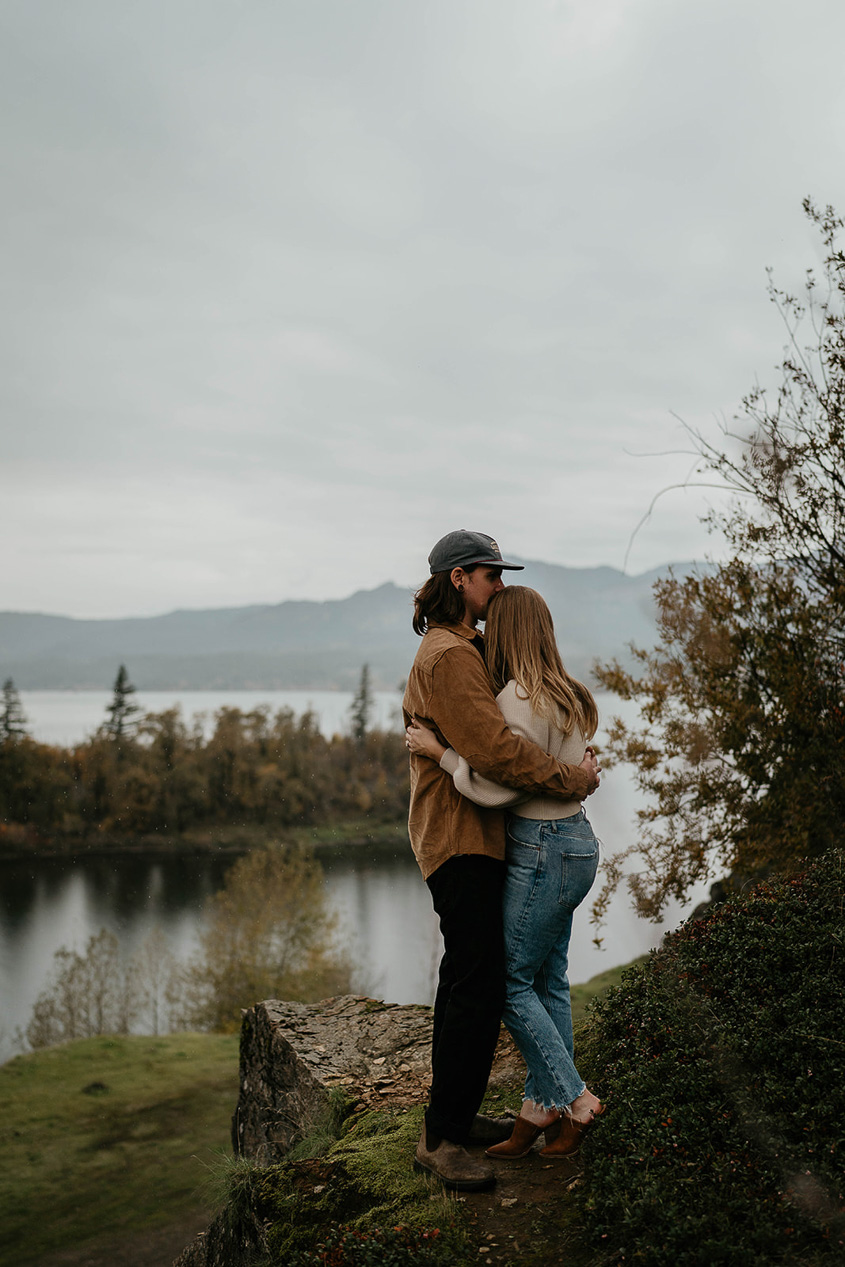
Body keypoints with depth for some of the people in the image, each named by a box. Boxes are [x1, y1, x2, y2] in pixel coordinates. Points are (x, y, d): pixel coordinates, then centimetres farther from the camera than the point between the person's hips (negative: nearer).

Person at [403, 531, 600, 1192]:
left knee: (465, 979, 16)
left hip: (471, 837, 11)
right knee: (480, 987, -11)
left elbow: (509, 732, 20)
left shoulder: (464, 649, 20)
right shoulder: (449, 655, -16)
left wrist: (575, 760, 5)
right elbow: (493, 749, -25)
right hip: (462, 839, -11)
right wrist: (570, 779, -15)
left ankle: (455, 1113, 27)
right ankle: (441, 1139, -3)